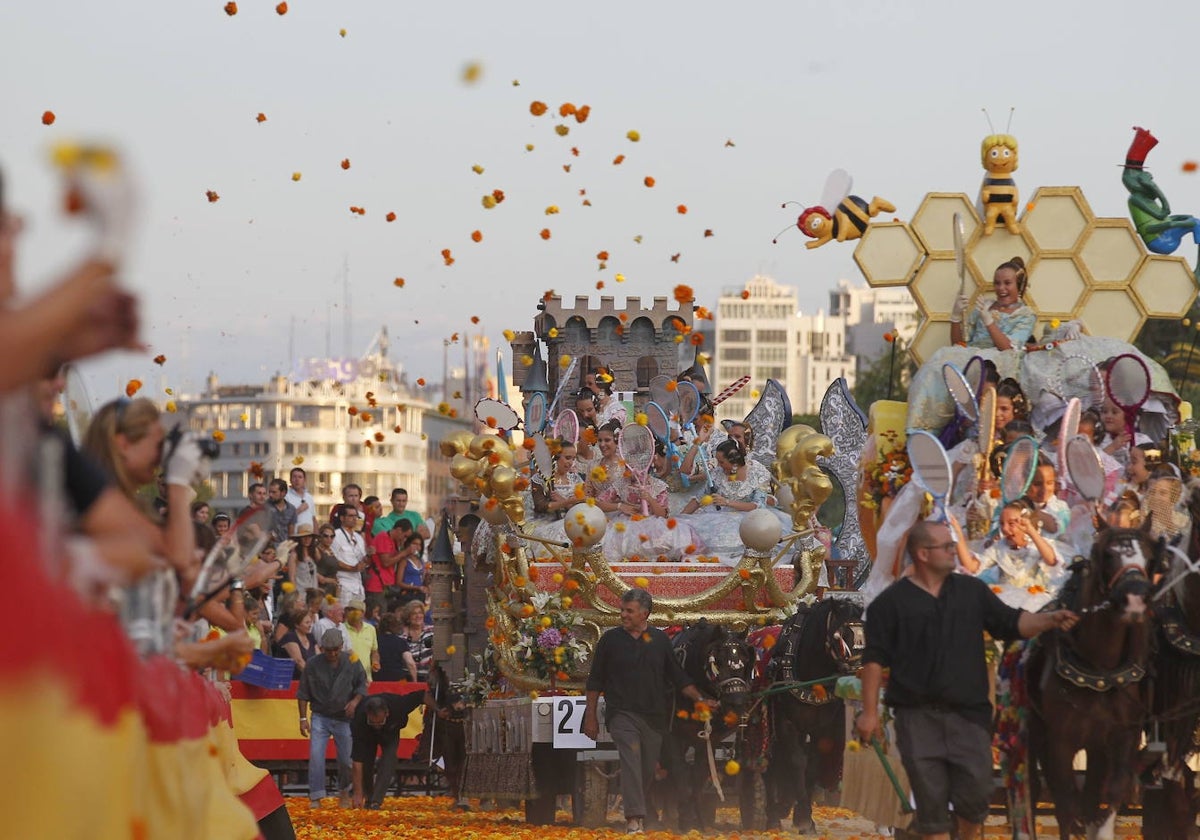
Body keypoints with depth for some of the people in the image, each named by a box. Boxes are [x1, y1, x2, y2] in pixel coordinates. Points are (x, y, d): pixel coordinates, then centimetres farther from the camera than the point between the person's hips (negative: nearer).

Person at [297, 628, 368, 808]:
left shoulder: (352, 663, -1)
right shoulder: (314, 665, -4)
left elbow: (362, 685, 7)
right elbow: (303, 694, 2)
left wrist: (355, 701, -13)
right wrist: (303, 718, -2)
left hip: (344, 718, 1)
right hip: (320, 717, -1)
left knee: (346, 758, 6)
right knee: (315, 756, -13)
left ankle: (344, 792, 30)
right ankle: (315, 797, -9)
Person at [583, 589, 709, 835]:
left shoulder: (660, 640, 8)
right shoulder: (611, 639, 4)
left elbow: (679, 678, 12)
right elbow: (595, 681, 7)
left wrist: (700, 699, 1)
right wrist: (591, 716, 4)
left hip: (654, 716, 3)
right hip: (622, 713, -3)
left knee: (648, 768, 8)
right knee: (631, 761, -18)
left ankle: (640, 815, 24)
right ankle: (634, 818, -25)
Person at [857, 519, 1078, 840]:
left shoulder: (972, 591, 11)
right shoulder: (891, 602, 0)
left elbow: (1011, 623, 11)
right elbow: (875, 659, -1)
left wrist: (1050, 620, -7)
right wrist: (870, 711, -5)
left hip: (968, 713, 3)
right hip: (918, 716, -3)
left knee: (976, 790, 0)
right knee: (930, 796, 1)